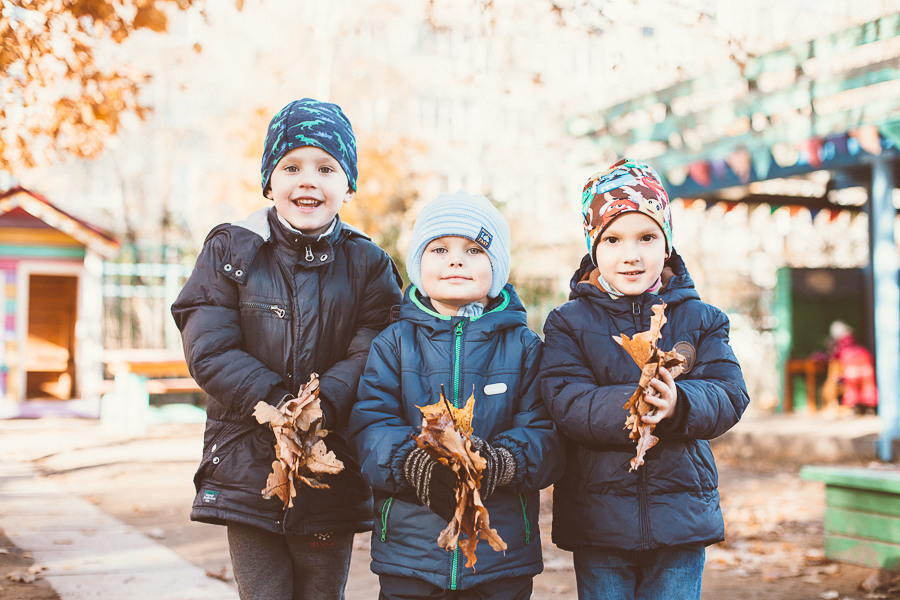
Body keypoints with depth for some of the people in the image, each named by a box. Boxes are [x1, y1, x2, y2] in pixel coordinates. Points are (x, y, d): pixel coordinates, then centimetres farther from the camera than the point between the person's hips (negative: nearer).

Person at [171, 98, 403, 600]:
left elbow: (369, 358, -9)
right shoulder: (231, 251, 1)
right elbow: (210, 351, -9)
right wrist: (281, 405, -21)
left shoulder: (369, 264, 2)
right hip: (248, 470, -1)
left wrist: (317, 412, -26)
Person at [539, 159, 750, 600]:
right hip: (597, 521, -1)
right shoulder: (569, 323, -1)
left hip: (681, 514, 1)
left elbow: (730, 396, -5)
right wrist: (629, 408, -30)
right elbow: (565, 404, -13)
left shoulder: (700, 319, 4)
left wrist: (678, 405, -27)